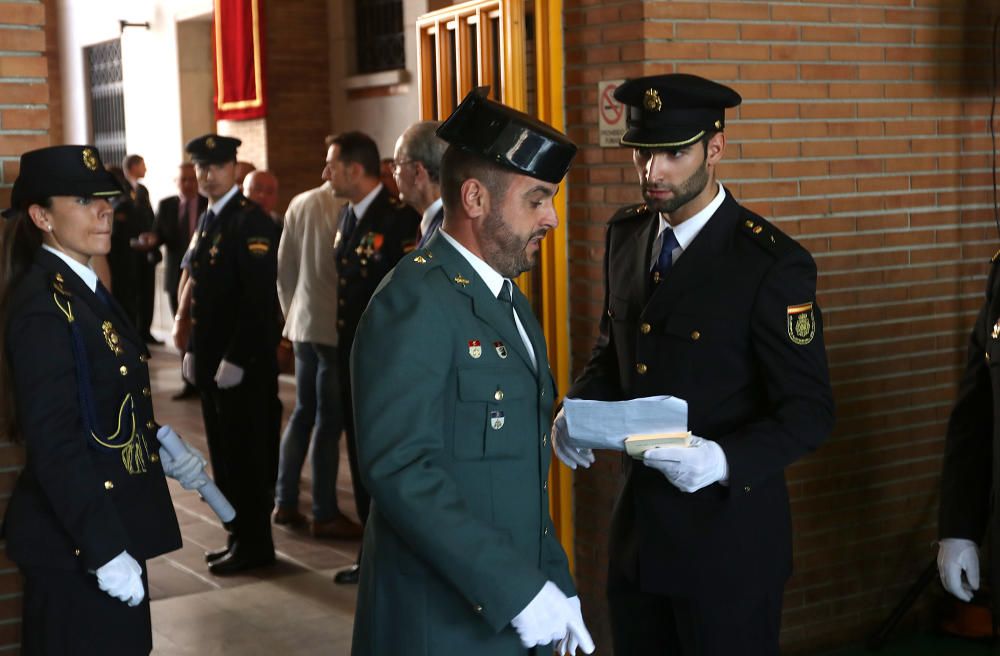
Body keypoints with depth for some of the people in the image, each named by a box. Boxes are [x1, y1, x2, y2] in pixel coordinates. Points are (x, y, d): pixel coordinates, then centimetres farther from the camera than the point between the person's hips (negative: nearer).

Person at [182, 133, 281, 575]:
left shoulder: (251, 221, -12)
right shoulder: (207, 221, 14)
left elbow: (259, 298, -19)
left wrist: (235, 359, -20)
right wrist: (193, 350, 13)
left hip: (244, 364, -8)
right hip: (211, 360, 8)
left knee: (245, 455, -1)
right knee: (225, 454, 14)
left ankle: (253, 544, 10)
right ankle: (240, 535, 24)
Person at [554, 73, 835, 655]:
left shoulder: (772, 263, -16)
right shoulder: (626, 235, 4)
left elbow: (809, 412, -14)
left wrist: (724, 460, -31)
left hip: (727, 529, -6)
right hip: (639, 521, 6)